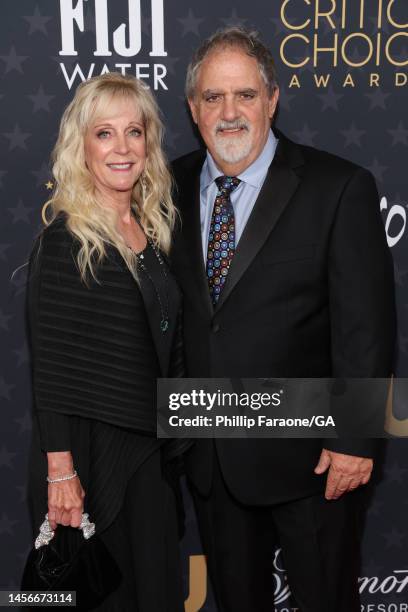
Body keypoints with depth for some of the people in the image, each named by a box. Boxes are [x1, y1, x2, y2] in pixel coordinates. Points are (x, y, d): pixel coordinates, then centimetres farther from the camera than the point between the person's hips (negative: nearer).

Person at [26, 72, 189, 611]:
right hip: (92, 450, -6)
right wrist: (61, 472, -17)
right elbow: (49, 365, -16)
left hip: (155, 448, 6)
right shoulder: (64, 240, -15)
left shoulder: (153, 231, 5)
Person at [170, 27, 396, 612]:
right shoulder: (173, 186, 2)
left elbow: (365, 324, -14)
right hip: (209, 454, 4)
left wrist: (353, 440, -15)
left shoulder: (340, 187, -12)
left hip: (307, 454, -4)